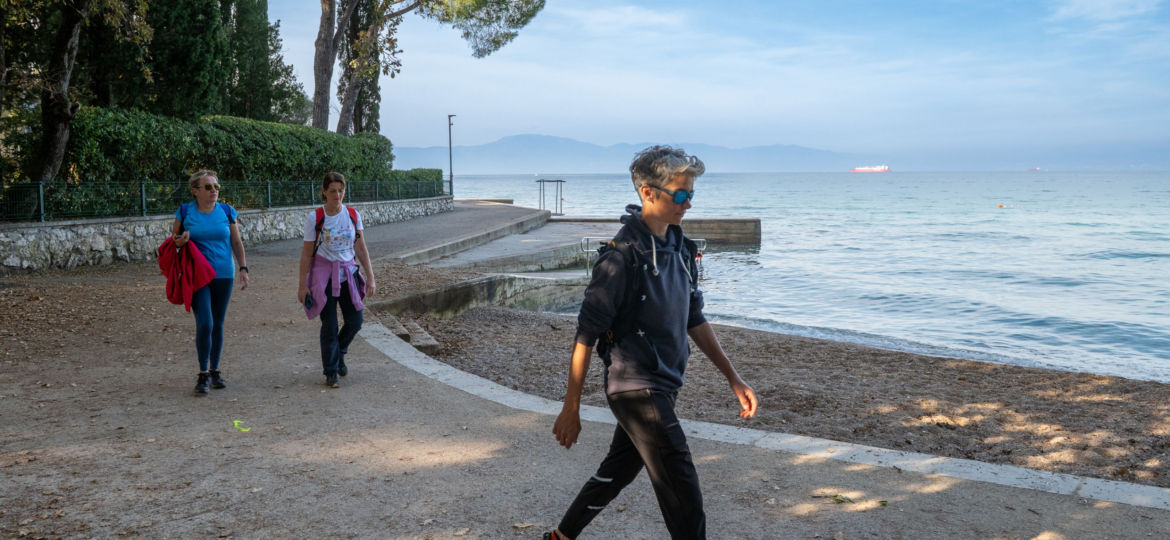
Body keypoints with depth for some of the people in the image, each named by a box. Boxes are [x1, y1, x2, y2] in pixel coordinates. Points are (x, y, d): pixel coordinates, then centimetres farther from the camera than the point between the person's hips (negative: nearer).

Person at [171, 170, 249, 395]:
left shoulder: (227, 212, 5)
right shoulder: (185, 212, 0)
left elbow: (237, 243, 10)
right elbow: (173, 239, 10)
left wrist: (243, 268, 2)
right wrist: (180, 241, -13)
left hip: (224, 275, 3)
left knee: (218, 324, 9)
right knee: (204, 323, -13)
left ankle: (214, 371, 22)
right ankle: (203, 374, 0)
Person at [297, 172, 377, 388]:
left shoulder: (353, 215, 2)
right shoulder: (315, 218, -7)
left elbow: (361, 248, 7)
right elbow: (307, 253, -4)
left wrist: (370, 277, 4)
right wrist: (302, 285, -5)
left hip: (349, 273, 3)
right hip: (324, 275, -3)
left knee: (355, 321, 2)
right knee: (329, 325, -1)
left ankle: (339, 353, 33)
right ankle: (330, 372, 13)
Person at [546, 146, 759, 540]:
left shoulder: (680, 249, 7)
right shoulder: (622, 257, -18)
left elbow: (695, 320, 15)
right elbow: (586, 336, -16)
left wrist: (734, 379, 12)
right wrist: (571, 408, -13)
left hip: (661, 388, 8)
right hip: (636, 389, -8)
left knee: (617, 472, 21)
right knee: (683, 499, -5)